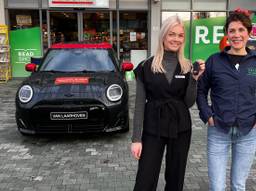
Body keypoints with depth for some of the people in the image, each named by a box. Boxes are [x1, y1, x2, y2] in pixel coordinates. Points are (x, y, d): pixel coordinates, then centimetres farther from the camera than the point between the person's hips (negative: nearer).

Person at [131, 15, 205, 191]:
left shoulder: (188, 67, 2)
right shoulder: (146, 66, -6)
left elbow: (189, 103, 0)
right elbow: (140, 104, -5)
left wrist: (195, 78, -14)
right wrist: (136, 138, -8)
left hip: (180, 129, 3)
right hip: (153, 129, -2)